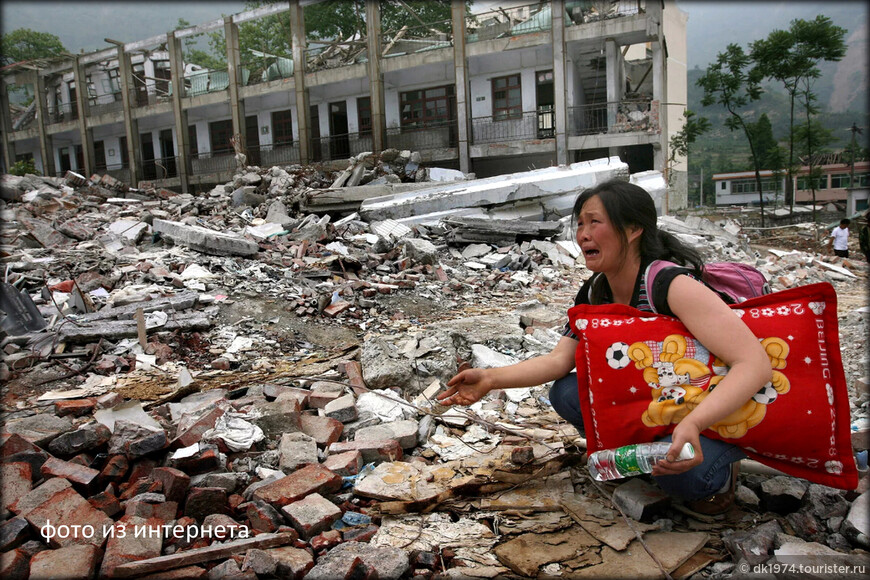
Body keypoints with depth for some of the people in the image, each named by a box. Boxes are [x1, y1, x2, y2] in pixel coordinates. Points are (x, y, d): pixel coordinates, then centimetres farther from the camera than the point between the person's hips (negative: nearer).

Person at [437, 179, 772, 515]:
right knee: (567, 394, -13)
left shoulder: (672, 284, -29)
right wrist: (490, 379, -26)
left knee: (682, 472, -35)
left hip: (721, 413, -6)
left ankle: (716, 475, 2)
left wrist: (693, 424, -49)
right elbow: (559, 359, -12)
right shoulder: (594, 293, -6)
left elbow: (756, 365, -35)